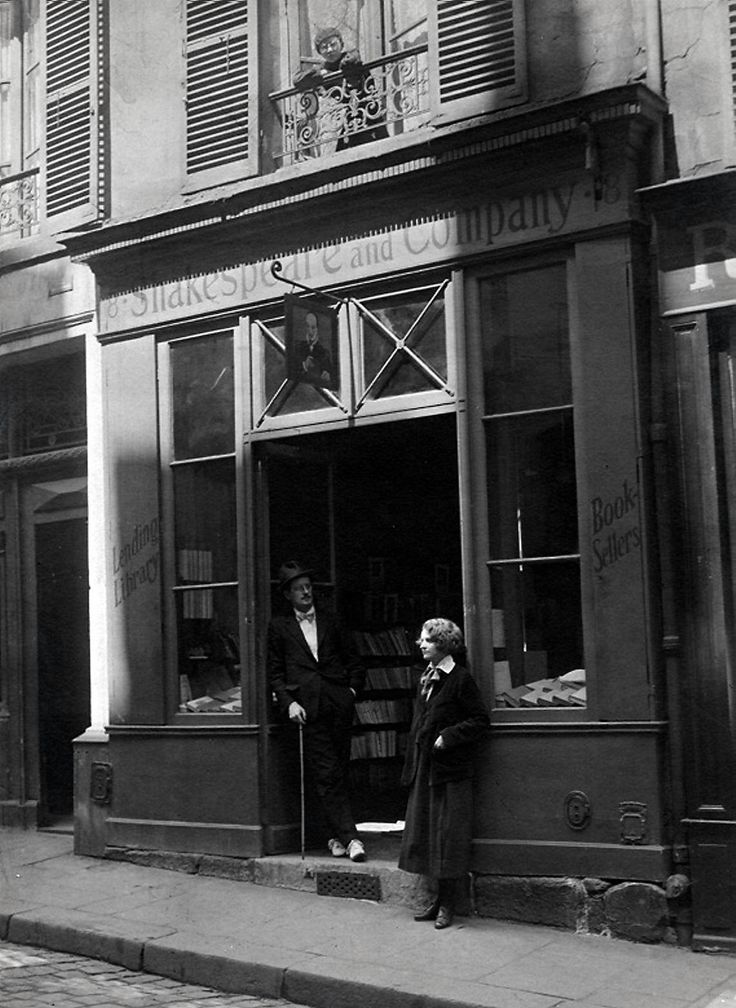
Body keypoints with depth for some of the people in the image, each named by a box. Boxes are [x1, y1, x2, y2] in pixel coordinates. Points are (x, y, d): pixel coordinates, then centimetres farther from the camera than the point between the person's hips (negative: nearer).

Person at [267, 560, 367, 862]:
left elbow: (354, 662, 23)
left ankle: (339, 836, 12)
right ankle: (350, 837, -10)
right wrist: (288, 702, -4)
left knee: (339, 772, 2)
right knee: (326, 775, -8)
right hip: (307, 708, -2)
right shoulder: (279, 627, 13)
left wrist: (353, 689, 7)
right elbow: (274, 672, 9)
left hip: (338, 703, 2)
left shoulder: (329, 622, 20)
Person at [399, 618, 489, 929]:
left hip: (450, 770, -8)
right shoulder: (425, 679, 13)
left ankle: (447, 904, 7)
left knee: (447, 836, -2)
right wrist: (411, 767, 14)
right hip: (423, 769, 8)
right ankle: (439, 898, 22)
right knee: (425, 833, 11)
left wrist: (448, 736, -18)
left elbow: (480, 720, -11)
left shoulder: (460, 679, -10)